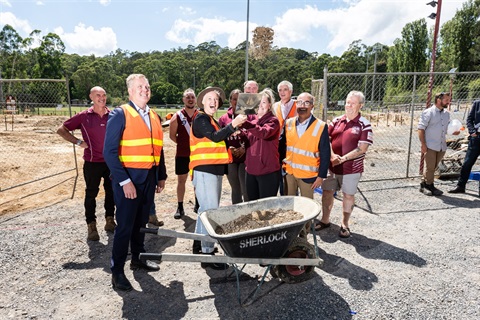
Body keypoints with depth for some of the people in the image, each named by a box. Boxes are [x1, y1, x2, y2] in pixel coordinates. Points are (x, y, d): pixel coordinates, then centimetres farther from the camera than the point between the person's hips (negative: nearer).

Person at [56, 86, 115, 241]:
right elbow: (61, 130, 3)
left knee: (111, 191, 11)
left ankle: (110, 220, 27)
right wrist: (78, 142, -6)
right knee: (91, 194, 6)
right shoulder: (83, 116, -4)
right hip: (92, 162, -2)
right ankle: (91, 226, 17)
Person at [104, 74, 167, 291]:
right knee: (125, 225, 1)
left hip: (149, 178, 6)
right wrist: (124, 181, -19)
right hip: (128, 178, -6)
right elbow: (110, 151, -14)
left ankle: (137, 258, 34)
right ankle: (117, 271, 16)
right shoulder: (120, 114, -8)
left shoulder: (154, 116, 12)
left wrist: (161, 176, 12)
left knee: (141, 222, 17)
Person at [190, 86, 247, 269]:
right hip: (204, 171, -9)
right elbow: (215, 137, -23)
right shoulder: (200, 119, -7)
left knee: (206, 209, 16)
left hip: (214, 171, 9)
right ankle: (207, 253, -4)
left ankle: (200, 243, 30)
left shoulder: (212, 121, 21)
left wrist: (232, 131, 9)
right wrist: (233, 124, -23)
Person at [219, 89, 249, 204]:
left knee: (246, 190, -7)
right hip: (230, 159, 3)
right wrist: (229, 149, -9)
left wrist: (244, 148, -17)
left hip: (244, 158, -3)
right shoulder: (224, 118, 8)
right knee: (235, 190, 14)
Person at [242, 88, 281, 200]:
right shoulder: (252, 118, 11)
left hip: (267, 171, -6)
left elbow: (264, 132, -27)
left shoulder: (273, 120, -6)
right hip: (251, 169, 6)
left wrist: (245, 123, -40)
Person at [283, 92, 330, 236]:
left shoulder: (321, 127, -12)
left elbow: (325, 154, -9)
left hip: (308, 174, -3)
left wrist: (321, 176, -10)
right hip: (289, 172, 4)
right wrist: (282, 164, 3)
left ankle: (304, 233, 32)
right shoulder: (288, 123, 0)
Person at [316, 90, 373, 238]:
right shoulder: (336, 121, 5)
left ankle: (344, 224, 26)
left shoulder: (364, 125, -7)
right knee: (327, 192, 11)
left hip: (351, 168, -4)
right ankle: (325, 220, 29)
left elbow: (362, 149, -13)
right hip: (330, 166, 4)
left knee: (348, 195, 9)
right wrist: (332, 155, -14)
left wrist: (342, 159, -16)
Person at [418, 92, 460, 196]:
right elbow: (421, 129, -9)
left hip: (442, 146, 6)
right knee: (429, 167, -1)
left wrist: (454, 132, 3)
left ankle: (424, 185, 20)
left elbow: (447, 129, 25)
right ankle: (428, 186, 13)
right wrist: (423, 144, -15)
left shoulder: (447, 114, 14)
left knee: (433, 167, 10)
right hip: (430, 146, -6)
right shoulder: (428, 112, -6)